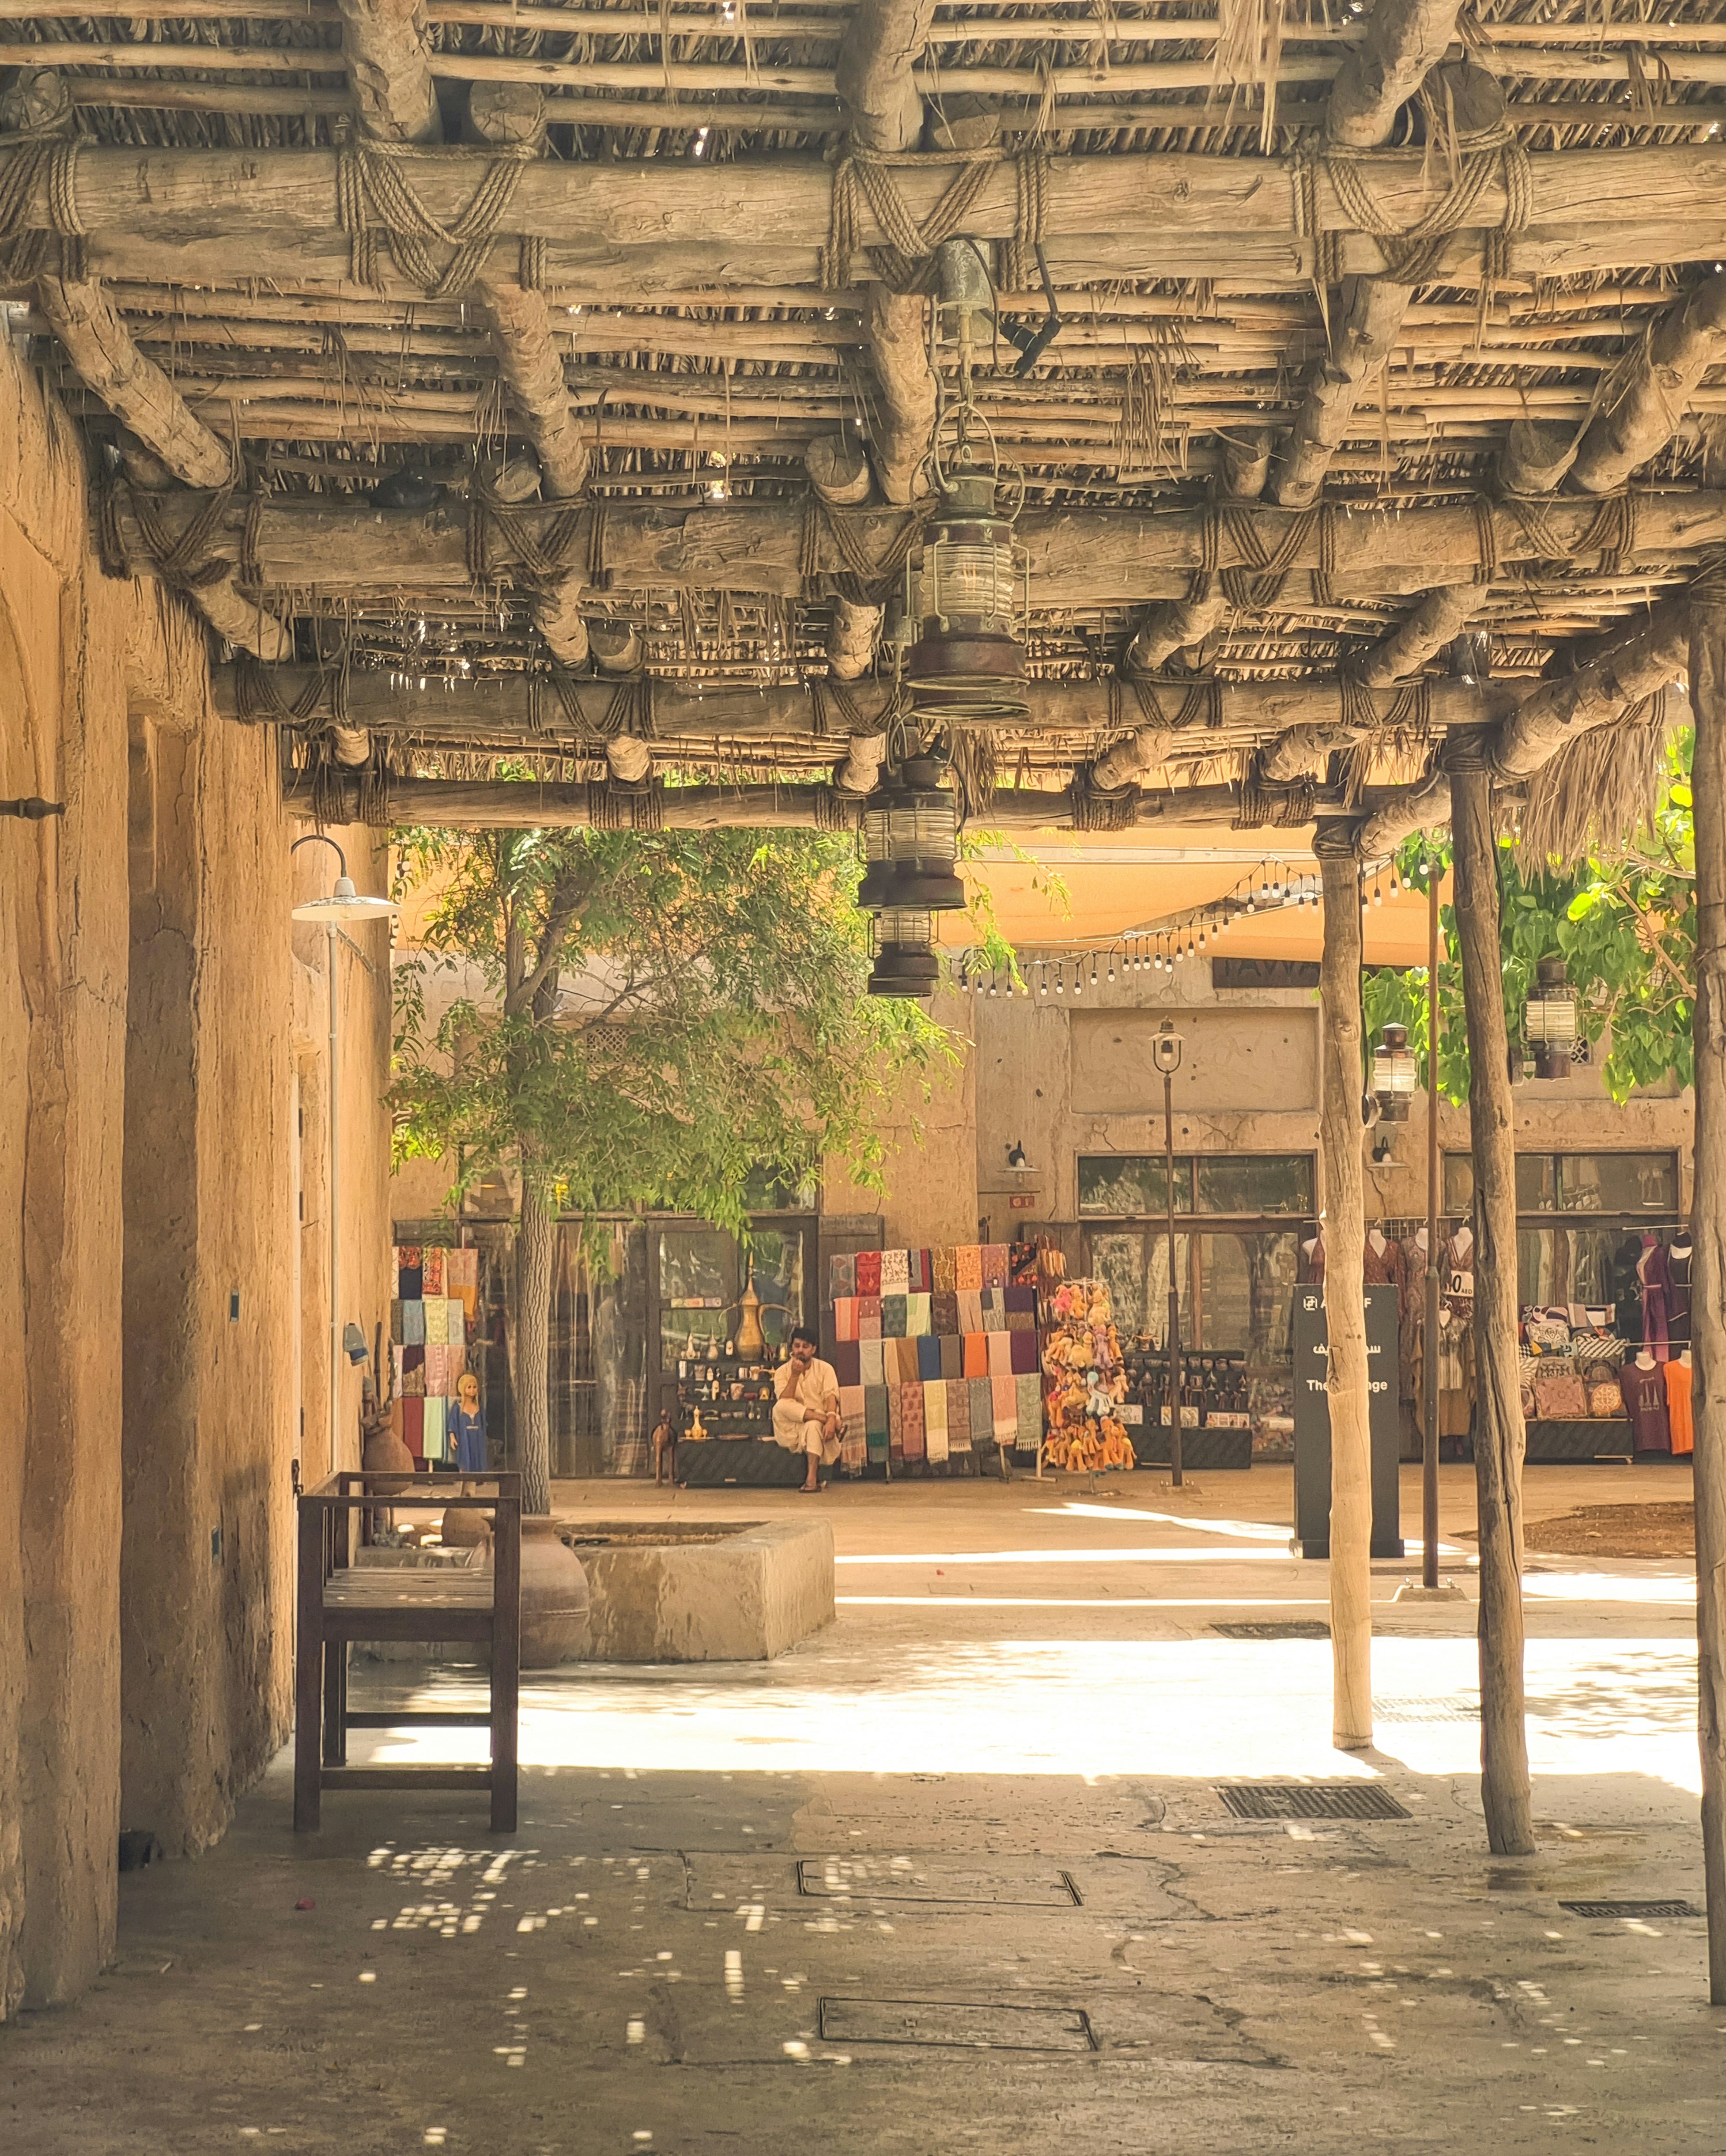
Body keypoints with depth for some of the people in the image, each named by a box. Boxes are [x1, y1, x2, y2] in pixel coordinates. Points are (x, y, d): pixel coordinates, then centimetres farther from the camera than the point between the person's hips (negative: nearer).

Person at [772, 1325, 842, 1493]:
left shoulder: (825, 1369, 3)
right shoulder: (783, 1371, 3)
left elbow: (830, 1397, -13)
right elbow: (783, 1403, -12)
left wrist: (831, 1420, -32)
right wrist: (795, 1375, -19)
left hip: (818, 1423, -1)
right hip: (793, 1429, 1)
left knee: (813, 1426, -37)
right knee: (780, 1407, -30)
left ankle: (812, 1478, -42)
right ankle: (825, 1420, -28)